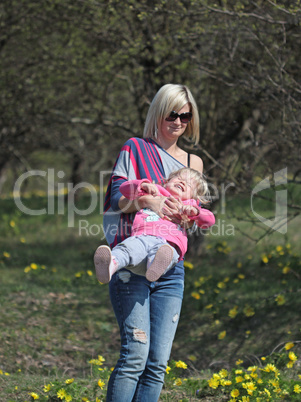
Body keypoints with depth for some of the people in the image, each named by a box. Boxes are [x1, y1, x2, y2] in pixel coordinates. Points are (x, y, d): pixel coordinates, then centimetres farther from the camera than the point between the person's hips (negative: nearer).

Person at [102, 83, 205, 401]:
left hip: (170, 269, 5)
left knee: (158, 363, -3)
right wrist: (148, 201, -23)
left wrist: (189, 215, -3)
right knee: (136, 354, -17)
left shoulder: (193, 163, 18)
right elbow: (116, 199, -3)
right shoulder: (135, 149, 5)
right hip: (131, 265, -5)